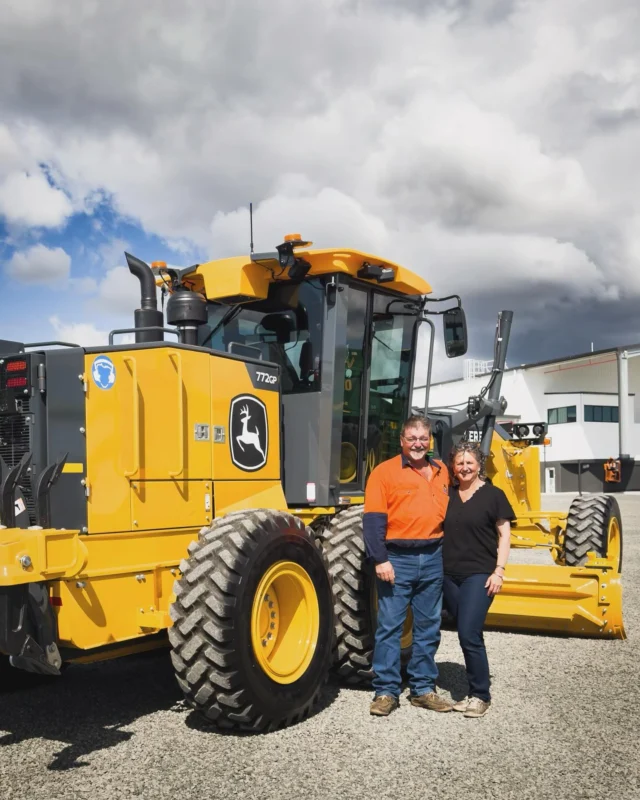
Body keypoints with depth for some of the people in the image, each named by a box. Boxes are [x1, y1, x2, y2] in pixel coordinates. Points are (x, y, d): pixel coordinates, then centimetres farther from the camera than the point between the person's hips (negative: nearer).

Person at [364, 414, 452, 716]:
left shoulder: (441, 471, 13)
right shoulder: (385, 471, -4)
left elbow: (449, 513, 20)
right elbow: (374, 520, -10)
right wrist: (380, 560, -16)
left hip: (433, 559, 5)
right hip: (397, 559, -5)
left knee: (428, 627, 11)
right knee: (390, 625, 0)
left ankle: (423, 688, 23)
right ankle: (386, 691, 9)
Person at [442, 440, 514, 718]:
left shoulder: (493, 494, -1)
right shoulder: (447, 494, 10)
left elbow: (504, 534, -1)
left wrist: (499, 571, -9)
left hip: (479, 574, -4)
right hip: (450, 574, 5)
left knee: (469, 634, -11)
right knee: (468, 636, 11)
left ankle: (480, 695, 4)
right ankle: (475, 692, 23)